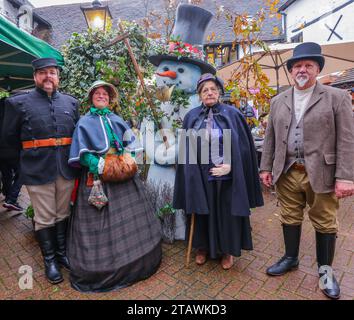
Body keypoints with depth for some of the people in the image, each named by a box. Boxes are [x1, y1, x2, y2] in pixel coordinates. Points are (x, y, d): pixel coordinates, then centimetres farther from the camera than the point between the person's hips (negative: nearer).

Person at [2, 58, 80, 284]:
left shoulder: (71, 102, 8)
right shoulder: (18, 102, -1)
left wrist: (65, 154, 12)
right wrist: (33, 153, 11)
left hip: (66, 169, 3)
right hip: (38, 170, -3)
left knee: (63, 214, 15)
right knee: (45, 218, 8)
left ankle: (62, 253, 34)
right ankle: (49, 260, 26)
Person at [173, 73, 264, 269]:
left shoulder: (232, 114, -2)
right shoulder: (191, 117, 4)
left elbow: (243, 145, -3)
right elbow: (187, 148, 4)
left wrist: (229, 166, -14)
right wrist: (191, 174, -2)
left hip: (226, 176, -2)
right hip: (199, 177, 2)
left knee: (226, 213, 11)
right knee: (203, 212, 14)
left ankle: (228, 250, 32)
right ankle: (203, 247, 35)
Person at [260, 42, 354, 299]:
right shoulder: (278, 101, 10)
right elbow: (270, 138, 10)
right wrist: (266, 167, 5)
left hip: (322, 174, -2)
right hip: (287, 173, 3)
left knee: (325, 223, 10)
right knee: (290, 218, 15)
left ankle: (325, 269, 31)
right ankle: (291, 258, 35)